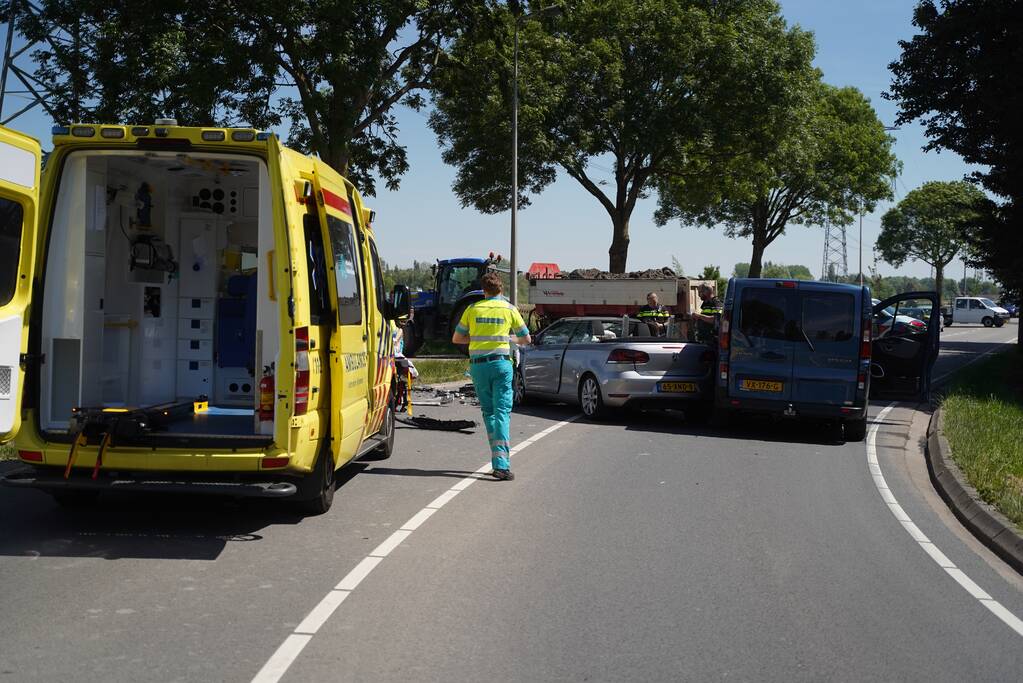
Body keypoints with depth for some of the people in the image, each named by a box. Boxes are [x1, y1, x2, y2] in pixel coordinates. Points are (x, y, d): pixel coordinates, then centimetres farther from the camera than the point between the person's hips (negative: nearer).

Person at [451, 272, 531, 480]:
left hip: (478, 364, 2)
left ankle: (498, 458, 15)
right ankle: (502, 464, -16)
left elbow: (456, 338, 10)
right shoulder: (509, 309, 2)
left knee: (488, 411, 14)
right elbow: (526, 339, 11)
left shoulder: (473, 309, 4)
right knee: (502, 412, -5)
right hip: (501, 363, -2)